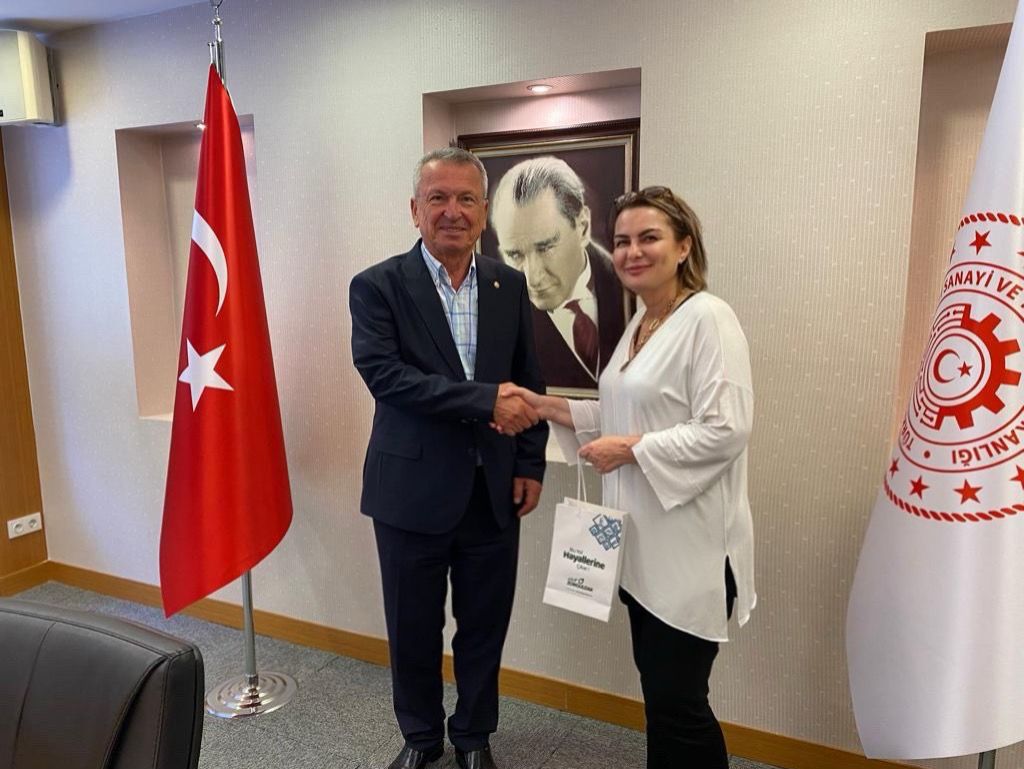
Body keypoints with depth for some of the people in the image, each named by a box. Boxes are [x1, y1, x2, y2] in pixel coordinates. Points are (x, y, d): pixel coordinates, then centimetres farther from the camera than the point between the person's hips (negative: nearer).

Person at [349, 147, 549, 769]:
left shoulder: (510, 286, 4)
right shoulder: (378, 287, -7)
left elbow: (529, 381, 8)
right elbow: (383, 374, -20)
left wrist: (531, 465, 2)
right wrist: (484, 400, -26)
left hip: (493, 491, 3)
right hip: (414, 491, -2)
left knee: (485, 627, 16)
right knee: (414, 628, 15)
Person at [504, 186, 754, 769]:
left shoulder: (708, 319, -16)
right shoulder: (641, 323, 11)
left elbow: (725, 431, -22)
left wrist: (631, 450, -19)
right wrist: (550, 407, 8)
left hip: (690, 546, -8)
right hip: (646, 543, 9)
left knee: (678, 702, 2)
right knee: (658, 688, 20)